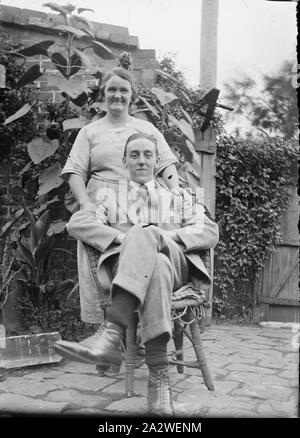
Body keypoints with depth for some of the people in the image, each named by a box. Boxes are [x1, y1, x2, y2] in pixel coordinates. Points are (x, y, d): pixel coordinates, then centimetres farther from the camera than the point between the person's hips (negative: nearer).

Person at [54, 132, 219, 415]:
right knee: (156, 266, -39)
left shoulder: (177, 199, 30)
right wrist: (122, 237, -11)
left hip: (175, 263, 0)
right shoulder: (111, 198, 28)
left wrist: (164, 235, -7)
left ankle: (111, 336, -47)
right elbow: (76, 223, 7)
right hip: (126, 263, 0)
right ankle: (159, 375, -44)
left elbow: (210, 232, 12)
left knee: (143, 234, -35)